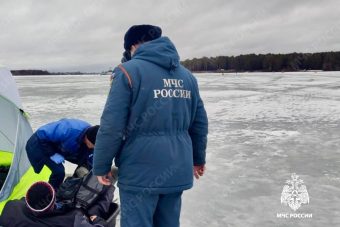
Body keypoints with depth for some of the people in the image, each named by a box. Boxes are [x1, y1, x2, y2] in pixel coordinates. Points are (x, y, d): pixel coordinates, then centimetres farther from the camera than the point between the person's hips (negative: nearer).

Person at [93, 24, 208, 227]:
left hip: (141, 171, -6)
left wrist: (101, 165, -2)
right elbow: (200, 122, 14)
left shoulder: (129, 71, -8)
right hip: (177, 171, 6)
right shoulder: (187, 75, 10)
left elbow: (111, 125, -14)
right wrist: (198, 158, 26)